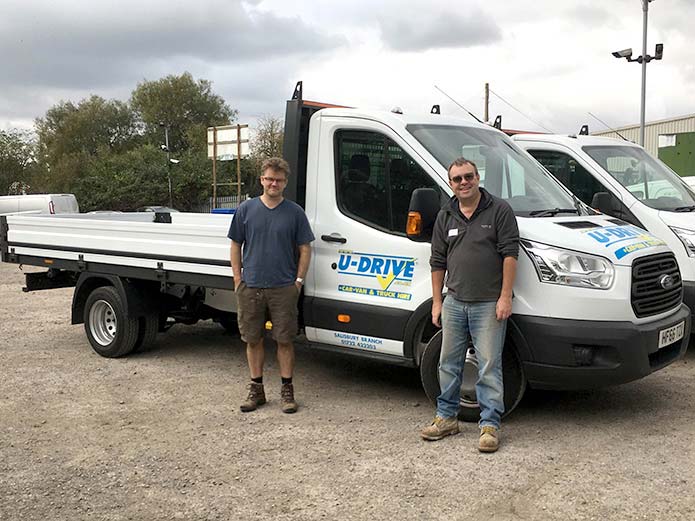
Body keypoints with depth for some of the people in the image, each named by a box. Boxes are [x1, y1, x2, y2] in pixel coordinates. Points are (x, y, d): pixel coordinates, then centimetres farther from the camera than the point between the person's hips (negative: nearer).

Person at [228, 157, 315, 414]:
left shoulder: (295, 212, 2)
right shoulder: (246, 209, 5)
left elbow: (305, 249, 4)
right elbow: (236, 246, 8)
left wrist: (298, 280, -4)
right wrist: (238, 280, 1)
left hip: (284, 288, -1)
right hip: (250, 287, 2)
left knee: (285, 340, 4)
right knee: (253, 340, 9)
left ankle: (287, 390, 16)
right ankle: (256, 389, 21)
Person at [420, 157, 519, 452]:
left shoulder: (499, 210, -3)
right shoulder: (445, 217, 11)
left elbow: (509, 254, -7)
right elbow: (438, 262, 13)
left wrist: (505, 298, -13)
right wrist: (436, 302, 9)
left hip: (488, 305, -5)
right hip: (454, 303, 5)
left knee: (489, 366, -2)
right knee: (449, 363, 12)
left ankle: (490, 425, 6)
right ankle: (447, 417, 24)